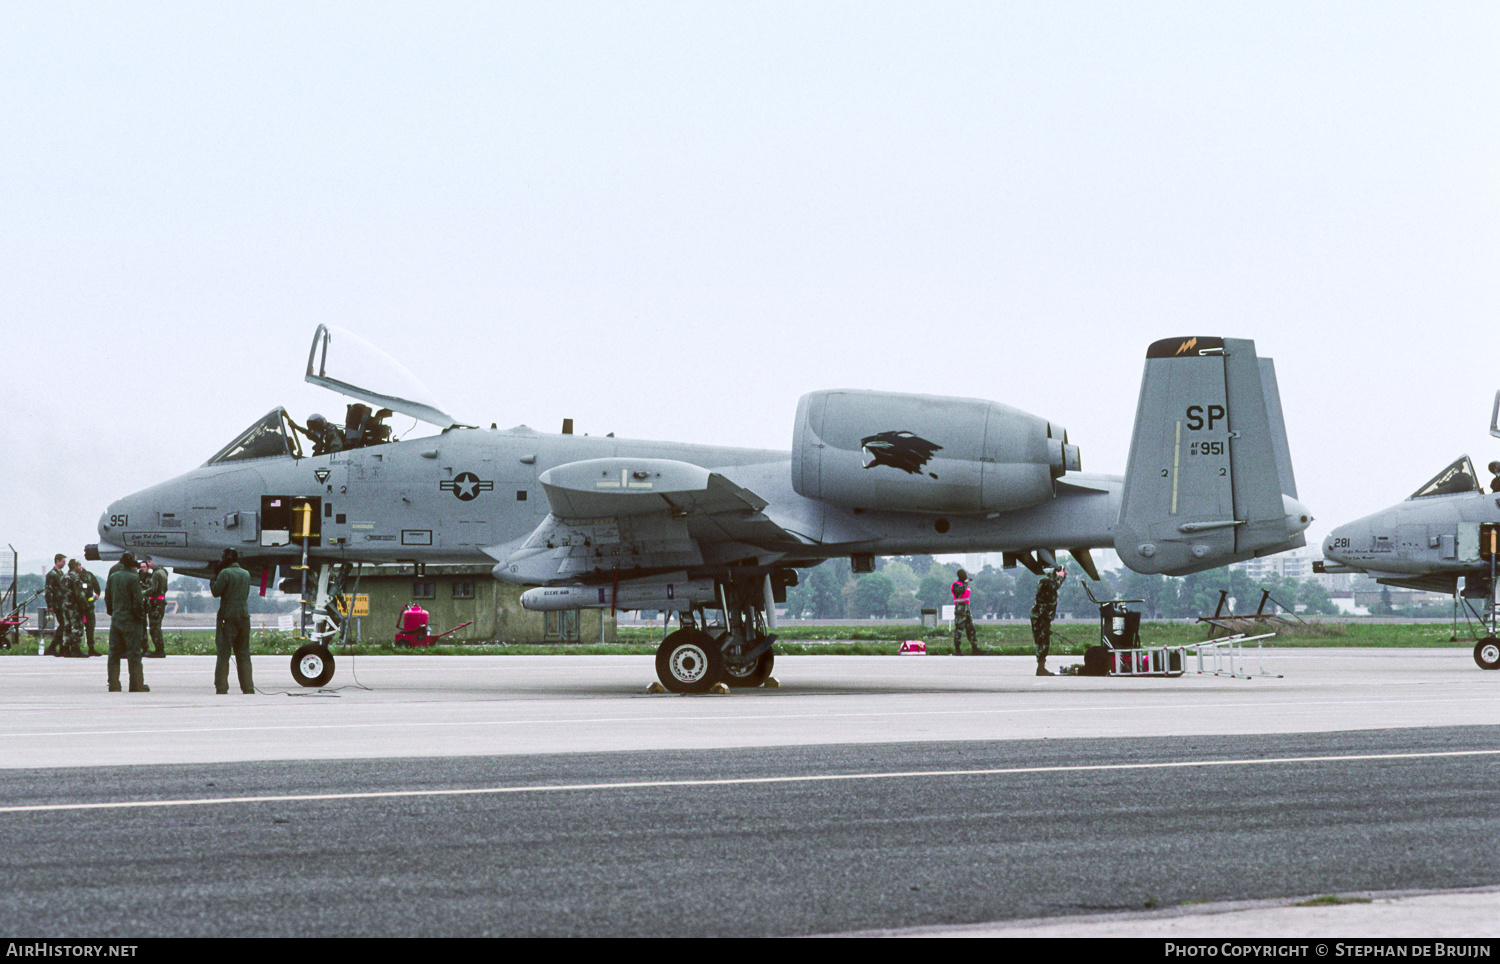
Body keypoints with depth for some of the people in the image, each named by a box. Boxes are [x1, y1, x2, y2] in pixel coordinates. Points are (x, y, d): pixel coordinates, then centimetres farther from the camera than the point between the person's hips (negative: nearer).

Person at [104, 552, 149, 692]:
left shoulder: (113, 577, 6)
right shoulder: (133, 578, -14)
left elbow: (107, 598, 13)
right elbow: (137, 602, -15)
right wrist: (140, 617, -4)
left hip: (116, 619, 6)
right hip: (131, 621, -6)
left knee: (114, 653, 9)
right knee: (134, 654, 0)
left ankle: (113, 685, 8)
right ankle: (137, 685, 2)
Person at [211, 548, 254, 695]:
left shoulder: (225, 573, -9)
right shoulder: (246, 574, 12)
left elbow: (216, 592, -8)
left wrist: (214, 580, 9)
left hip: (228, 617, -6)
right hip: (244, 617, 6)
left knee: (223, 654, -3)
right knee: (243, 654, 10)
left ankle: (221, 688, -7)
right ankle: (248, 687, 7)